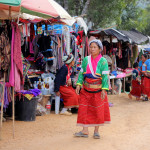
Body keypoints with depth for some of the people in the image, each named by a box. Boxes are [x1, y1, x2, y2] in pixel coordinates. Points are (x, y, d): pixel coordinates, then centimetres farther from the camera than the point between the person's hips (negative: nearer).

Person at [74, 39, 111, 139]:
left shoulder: (103, 61, -7)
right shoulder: (86, 60, 5)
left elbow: (105, 76, -11)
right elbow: (81, 73, 9)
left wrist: (104, 89, -18)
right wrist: (78, 84, -3)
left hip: (98, 90, -3)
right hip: (86, 89, 3)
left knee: (98, 110, 4)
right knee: (84, 109, 1)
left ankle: (96, 131, 17)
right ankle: (85, 131, 8)